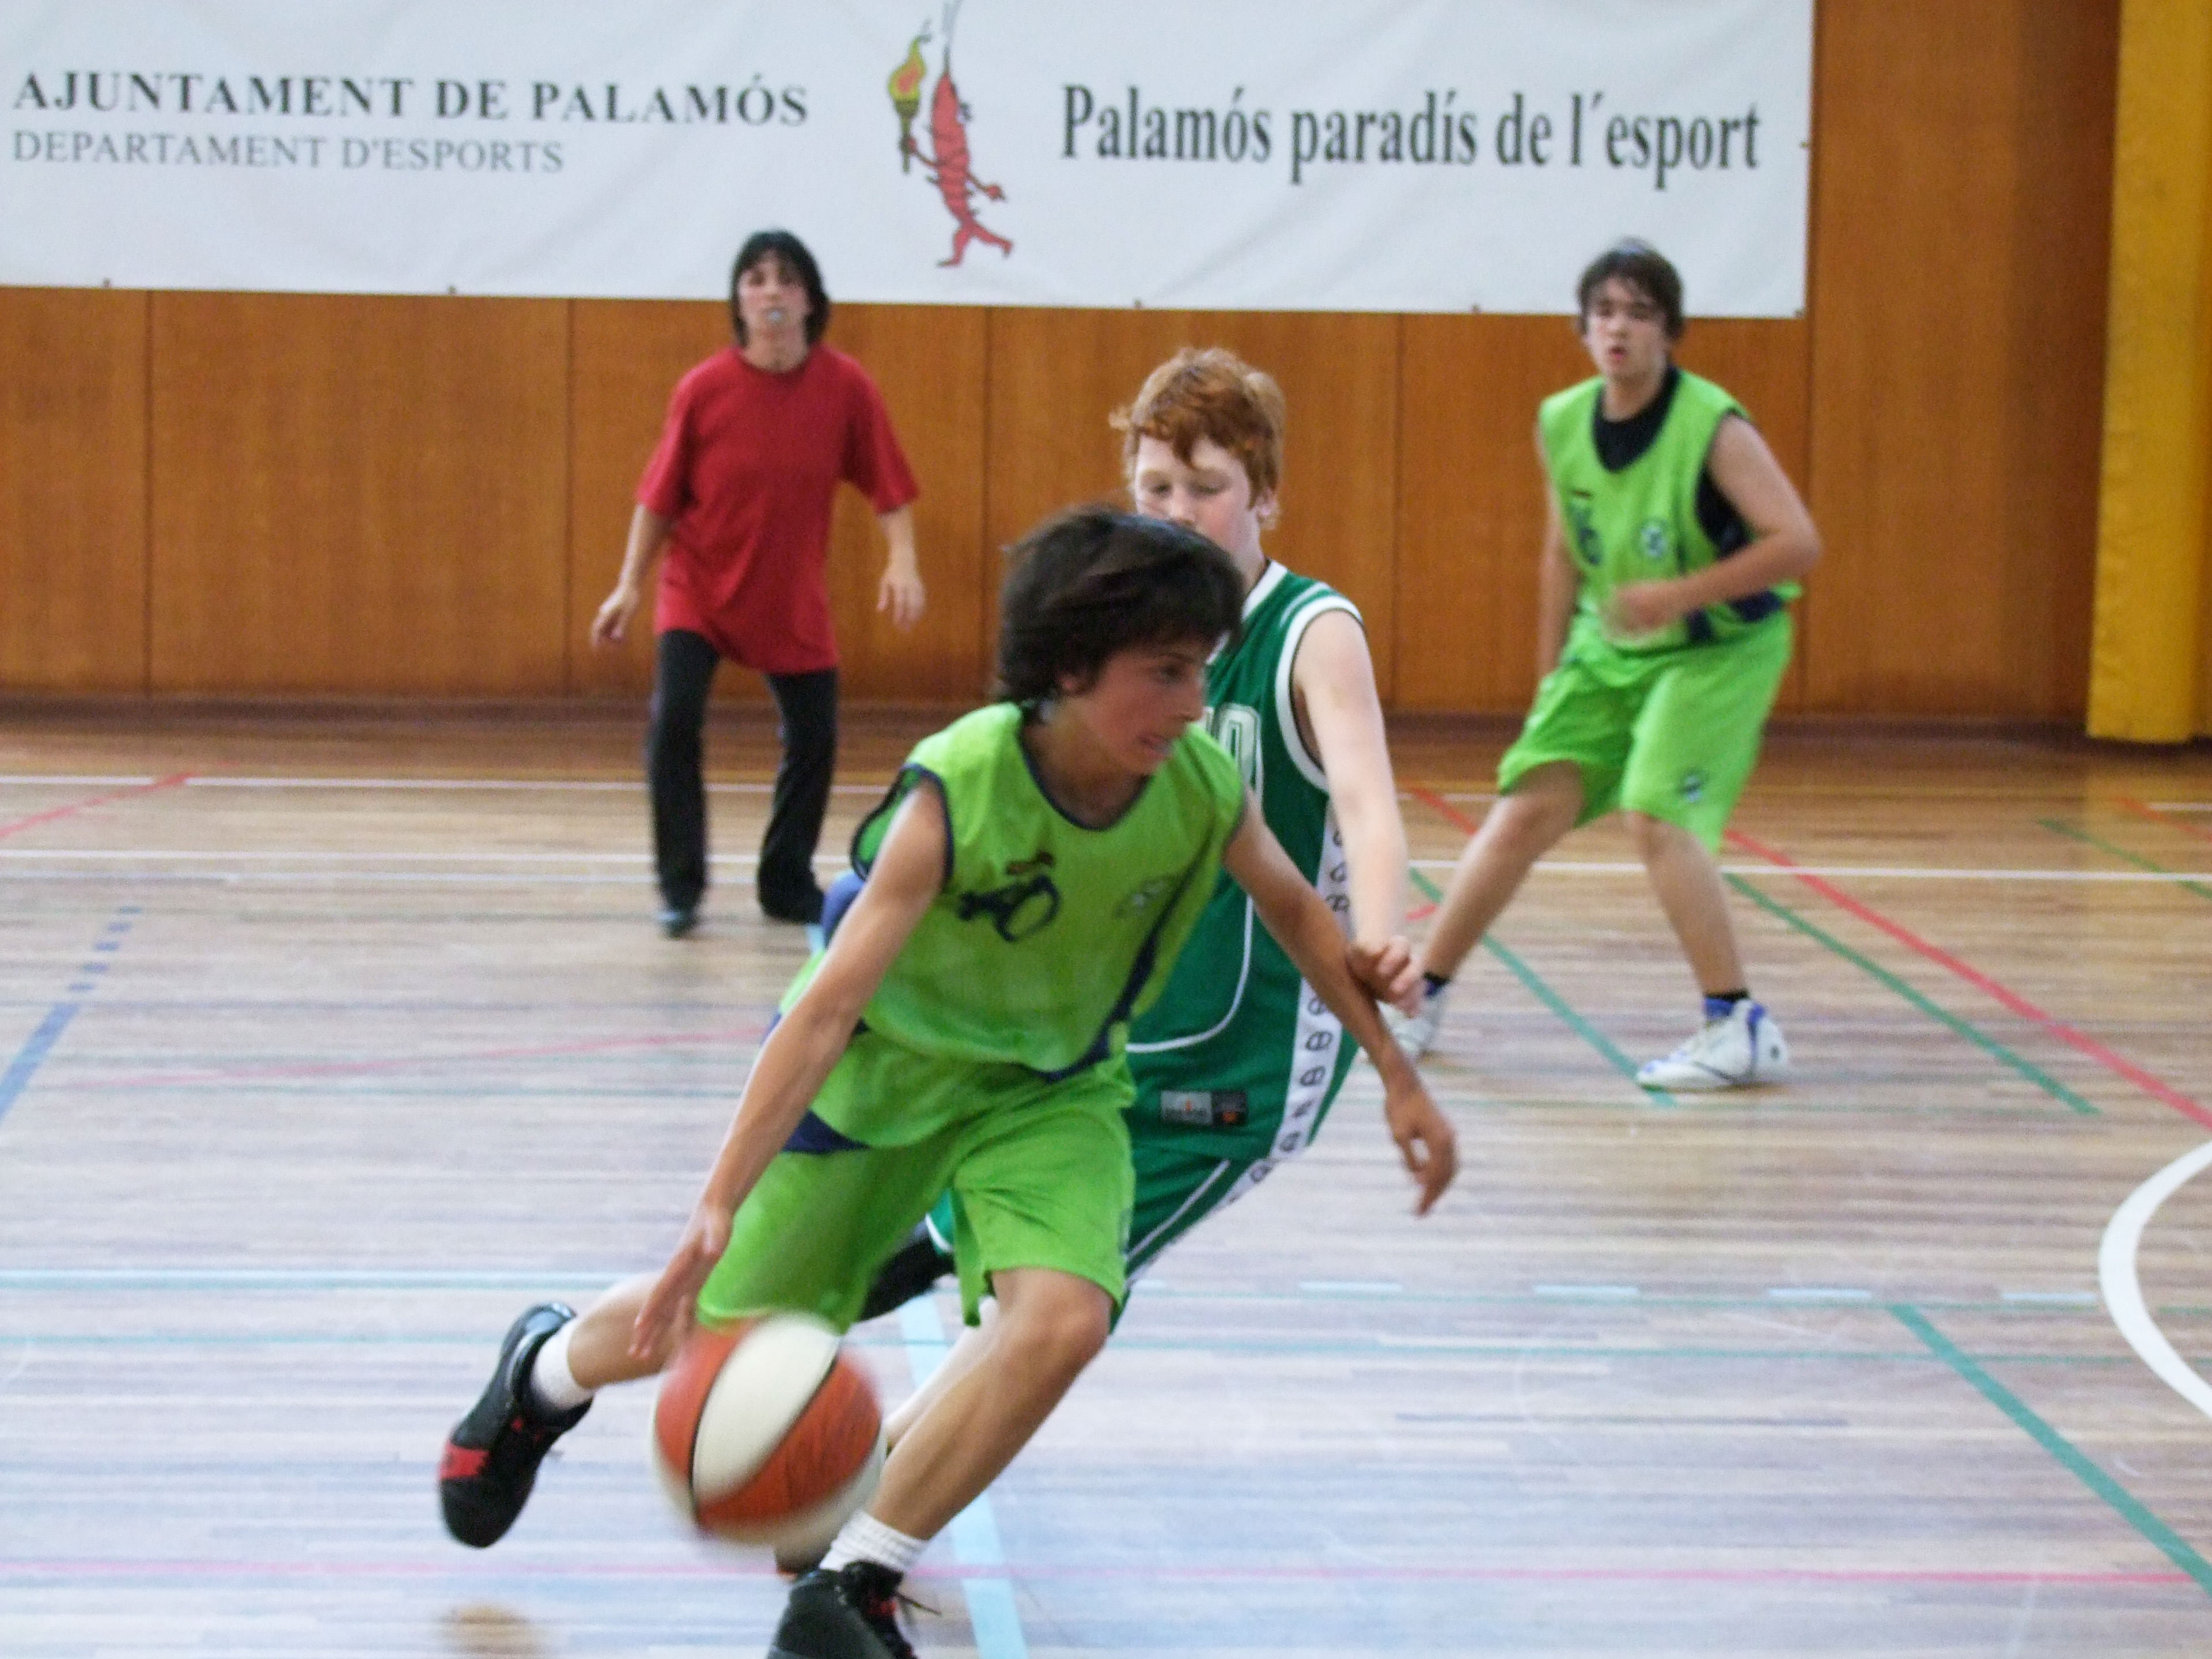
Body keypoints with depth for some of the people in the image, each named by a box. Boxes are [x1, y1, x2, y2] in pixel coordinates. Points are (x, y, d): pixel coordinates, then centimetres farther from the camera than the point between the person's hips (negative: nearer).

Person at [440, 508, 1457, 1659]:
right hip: (883, 1061, -3)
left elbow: (1292, 909, 2)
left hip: (1051, 1087, 3)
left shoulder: (1203, 786, -21)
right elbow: (828, 1005, -36)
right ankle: (543, 1371, 47)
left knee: (1063, 1319, -24)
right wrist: (718, 1207, -42)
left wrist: (1396, 1077, 4)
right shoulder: (956, 793, -33)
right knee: (722, 1323, 9)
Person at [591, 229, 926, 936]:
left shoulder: (846, 386, -11)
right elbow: (659, 496, -4)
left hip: (793, 600, 2)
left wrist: (902, 562, -17)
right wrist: (628, 587, -4)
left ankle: (788, 884, 27)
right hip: (699, 587, -2)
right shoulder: (704, 388, -12)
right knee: (673, 721, -18)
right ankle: (680, 887, -5)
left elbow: (888, 486, -4)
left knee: (814, 739, 6)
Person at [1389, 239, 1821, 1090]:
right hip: (1607, 647, 5)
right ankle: (1420, 995, 12)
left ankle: (1741, 1028, -13)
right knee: (1527, 805, 0)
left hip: (1719, 648, -5)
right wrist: (1549, 681, 13)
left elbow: (1798, 543, -24)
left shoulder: (1714, 428, -21)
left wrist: (1679, 595, -31)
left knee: (1656, 815, -21)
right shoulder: (1561, 424, -4)